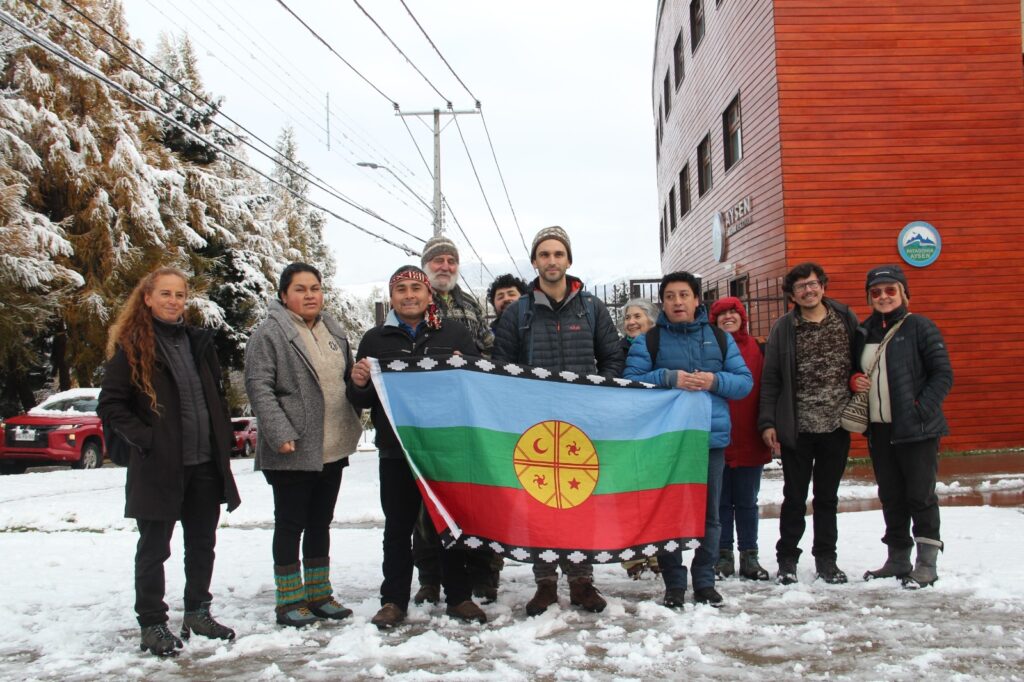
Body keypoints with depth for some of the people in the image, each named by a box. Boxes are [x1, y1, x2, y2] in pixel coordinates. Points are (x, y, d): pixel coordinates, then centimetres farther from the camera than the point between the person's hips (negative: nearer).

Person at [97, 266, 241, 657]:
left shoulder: (198, 342, 11)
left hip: (205, 464, 6)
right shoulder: (131, 346, -7)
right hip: (158, 467, -6)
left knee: (202, 545, 15)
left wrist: (223, 440, 9)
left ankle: (197, 613, 29)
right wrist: (145, 439, -17)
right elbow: (110, 405, -9)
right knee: (154, 549, 6)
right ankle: (152, 625, 18)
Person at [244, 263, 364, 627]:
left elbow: (347, 379, 22)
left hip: (331, 449, 7)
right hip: (292, 452, -7)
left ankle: (318, 594, 26)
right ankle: (289, 600, 13)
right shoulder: (269, 334, -9)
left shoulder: (333, 331, 14)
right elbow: (258, 387, -15)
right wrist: (280, 433, -23)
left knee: (320, 524, 15)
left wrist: (352, 424, 14)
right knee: (290, 525, 3)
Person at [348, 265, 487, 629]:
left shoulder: (454, 333, 7)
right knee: (398, 527, 8)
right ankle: (394, 600, 19)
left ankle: (458, 597, 20)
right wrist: (359, 383, -13)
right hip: (396, 451, 0)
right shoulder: (375, 340, 9)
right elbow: (361, 401, 10)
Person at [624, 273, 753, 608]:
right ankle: (674, 584, 12)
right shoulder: (648, 341, 5)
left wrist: (716, 381, -11)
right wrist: (668, 378, -17)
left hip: (712, 438, 2)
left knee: (709, 514, 8)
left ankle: (705, 581, 19)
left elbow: (744, 380, 9)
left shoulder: (720, 338, 12)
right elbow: (630, 382, -4)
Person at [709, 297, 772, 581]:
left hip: (748, 441, 1)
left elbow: (765, 390, 7)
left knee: (747, 502, 9)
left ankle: (749, 556, 18)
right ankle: (723, 555, 16)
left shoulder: (757, 349, 7)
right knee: (720, 501, 7)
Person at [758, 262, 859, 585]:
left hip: (836, 426, 2)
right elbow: (770, 378, -1)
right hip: (797, 428, -1)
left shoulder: (846, 320, 4)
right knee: (795, 497, 7)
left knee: (827, 497, 12)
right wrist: (767, 422, -6)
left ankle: (826, 558, 24)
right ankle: (787, 558, 19)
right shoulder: (784, 328, -1)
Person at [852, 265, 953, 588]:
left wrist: (922, 409, -19)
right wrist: (854, 380, 0)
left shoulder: (919, 327, -6)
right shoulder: (863, 331, 11)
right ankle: (898, 559, 23)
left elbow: (943, 374, -9)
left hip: (916, 428, -6)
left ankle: (927, 563, 10)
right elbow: (854, 370, 23)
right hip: (878, 429, 6)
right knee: (890, 497, 12)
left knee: (921, 495, 0)